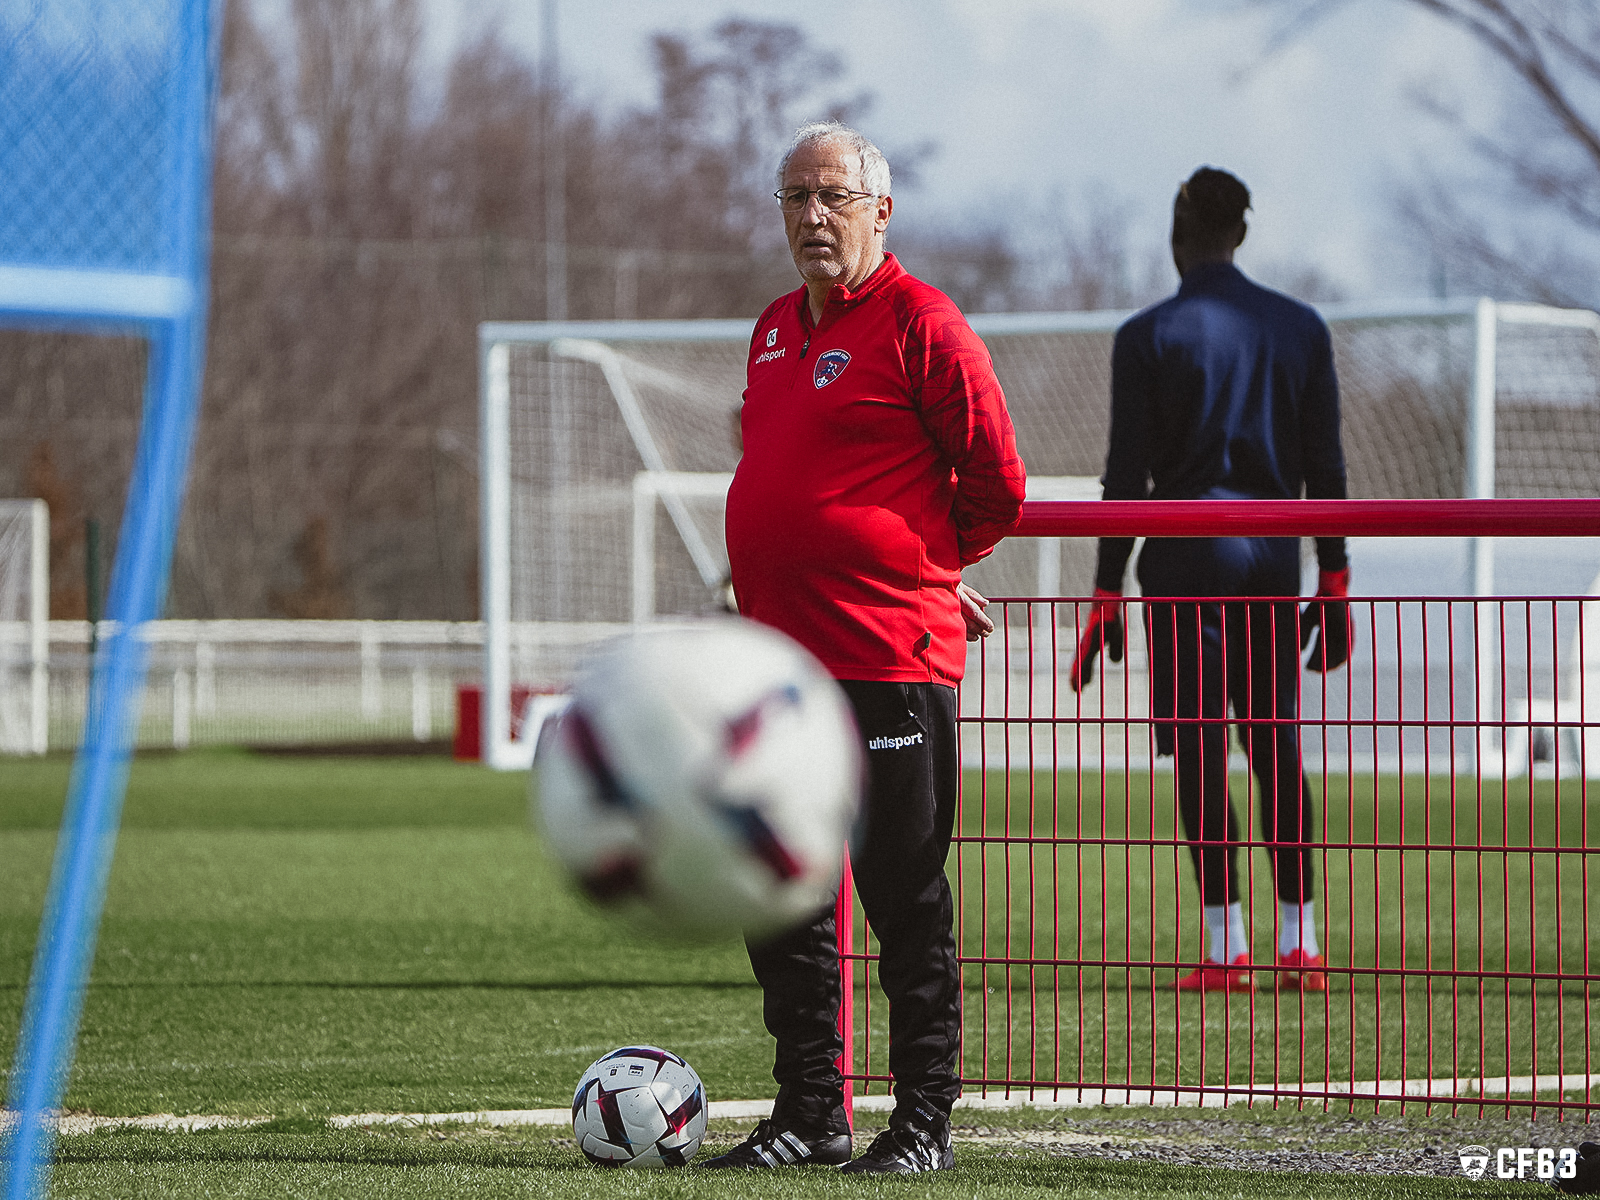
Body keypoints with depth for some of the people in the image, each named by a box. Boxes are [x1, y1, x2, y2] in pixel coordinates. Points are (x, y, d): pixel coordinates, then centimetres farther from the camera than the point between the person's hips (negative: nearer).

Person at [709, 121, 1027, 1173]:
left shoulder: (922, 325, -9)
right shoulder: (777, 329, 16)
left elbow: (997, 490, -7)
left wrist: (931, 566, 7)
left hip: (891, 661, -8)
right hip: (783, 653, 8)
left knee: (905, 898, -2)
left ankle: (925, 1117, 4)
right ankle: (810, 1113, 17)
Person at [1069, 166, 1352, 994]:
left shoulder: (1148, 337, -4)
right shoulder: (1301, 329, 7)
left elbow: (1127, 476, -5)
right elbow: (1324, 467, 7)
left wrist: (1106, 596, -1)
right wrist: (1334, 579, 13)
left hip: (1186, 558, -4)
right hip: (1274, 558, 4)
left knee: (1201, 751, -2)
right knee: (1277, 746, 10)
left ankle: (1227, 947, -6)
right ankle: (1300, 946, 7)